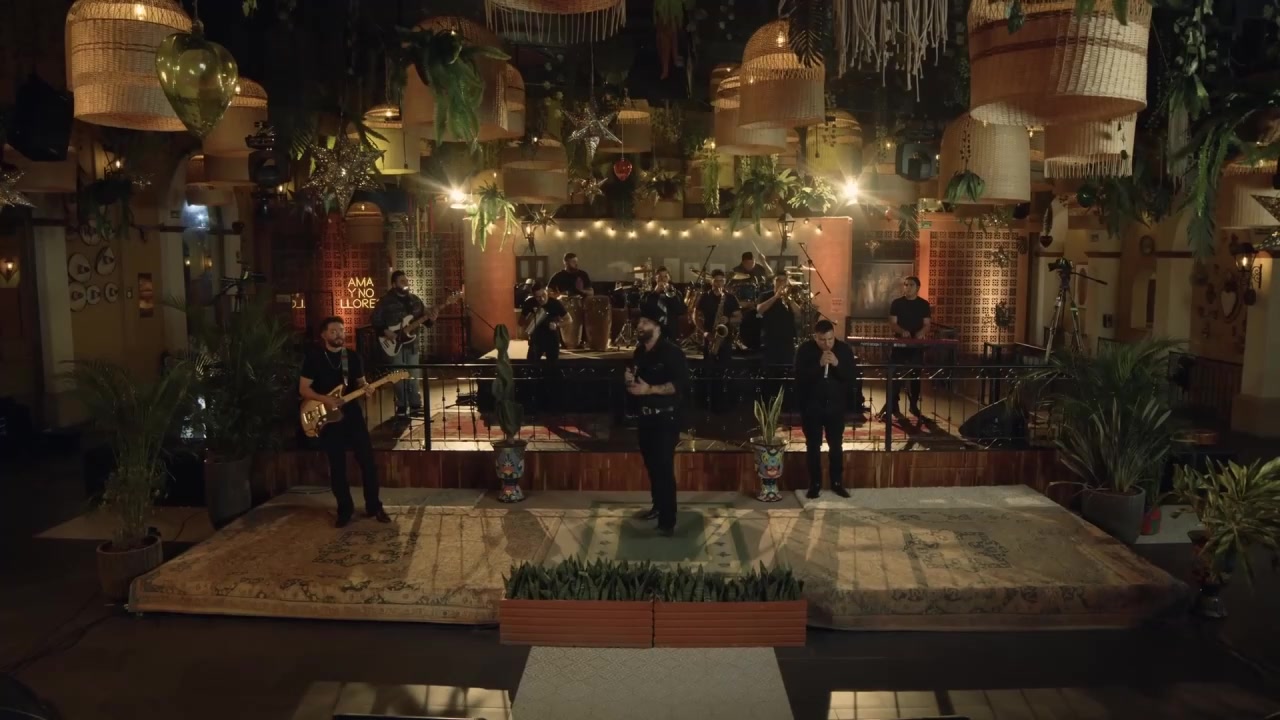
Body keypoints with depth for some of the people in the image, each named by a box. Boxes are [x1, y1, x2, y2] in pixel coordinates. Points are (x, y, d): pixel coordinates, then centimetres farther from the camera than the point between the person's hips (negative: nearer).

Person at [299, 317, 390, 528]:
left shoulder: (353, 357, 6)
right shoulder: (314, 357, -4)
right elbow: (303, 389, -5)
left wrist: (366, 388, -9)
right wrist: (325, 399, -20)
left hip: (352, 414, 3)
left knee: (367, 459, 0)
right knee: (337, 466, 3)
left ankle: (374, 506, 11)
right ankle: (345, 509, 16)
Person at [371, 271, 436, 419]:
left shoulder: (415, 300, 8)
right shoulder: (385, 301, -4)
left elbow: (424, 317, 11)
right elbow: (374, 320, -3)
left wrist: (430, 319, -11)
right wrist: (384, 331, -16)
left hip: (411, 343, 4)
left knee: (414, 376, 7)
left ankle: (415, 406, 15)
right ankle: (401, 407, 10)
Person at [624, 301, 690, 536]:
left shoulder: (671, 352, -14)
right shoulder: (640, 351, 9)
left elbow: (680, 385, -22)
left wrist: (650, 389, -26)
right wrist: (629, 378, -1)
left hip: (665, 418, -8)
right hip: (646, 416, 8)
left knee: (664, 467, -8)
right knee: (651, 464, 17)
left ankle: (668, 521, -3)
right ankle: (658, 506, 34)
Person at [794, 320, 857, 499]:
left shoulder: (844, 349, -4)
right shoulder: (805, 350, -8)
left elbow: (853, 377, -7)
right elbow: (800, 377, -17)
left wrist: (837, 364, -22)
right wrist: (819, 365, -27)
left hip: (836, 405, 1)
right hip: (811, 406, -1)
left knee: (835, 445, 9)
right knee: (813, 446, 6)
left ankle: (837, 483, 21)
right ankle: (815, 484, 15)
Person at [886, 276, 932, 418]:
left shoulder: (924, 304, 4)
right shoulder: (897, 303, 1)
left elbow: (927, 324, 0)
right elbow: (892, 323, -4)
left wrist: (922, 332, -23)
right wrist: (902, 331, -24)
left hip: (917, 345, 1)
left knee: (915, 375, 6)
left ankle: (914, 405, 17)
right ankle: (892, 405, 3)